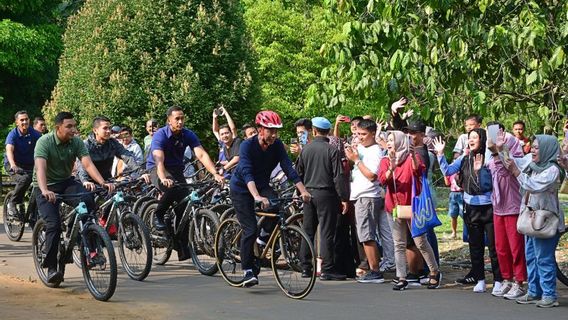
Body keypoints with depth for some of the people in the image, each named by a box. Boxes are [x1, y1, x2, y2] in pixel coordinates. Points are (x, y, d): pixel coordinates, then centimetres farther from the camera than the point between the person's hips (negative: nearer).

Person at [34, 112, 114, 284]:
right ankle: (51, 268, -10)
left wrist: (103, 183, -36)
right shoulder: (44, 142, -19)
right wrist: (44, 190, -51)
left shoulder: (77, 142, -7)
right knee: (53, 224, -21)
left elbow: (88, 164, -18)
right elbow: (40, 167, -33)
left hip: (67, 182, 3)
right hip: (47, 187, -3)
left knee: (88, 200, -28)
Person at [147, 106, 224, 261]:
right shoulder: (160, 135, -22)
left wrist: (215, 174, -36)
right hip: (157, 169, -5)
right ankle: (158, 215, -11)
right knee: (172, 188, -37)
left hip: (176, 169, 5)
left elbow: (201, 155, -21)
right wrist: (163, 179, -55)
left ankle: (183, 249, -2)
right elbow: (159, 159, -36)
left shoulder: (188, 135, -10)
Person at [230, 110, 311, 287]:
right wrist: (257, 197, -53)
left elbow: (289, 168, -18)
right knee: (250, 230, -14)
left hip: (262, 186, 4)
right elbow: (247, 173, -38)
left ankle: (264, 236, 2)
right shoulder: (247, 145, -26)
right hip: (242, 188, -4)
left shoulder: (277, 145, -13)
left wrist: (303, 191, -32)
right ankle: (248, 272, -2)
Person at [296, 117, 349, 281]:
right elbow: (338, 176, -13)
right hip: (326, 193, -5)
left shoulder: (306, 149, 3)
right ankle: (327, 269, -6)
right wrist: (343, 198, -8)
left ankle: (306, 268, 16)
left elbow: (298, 173, 10)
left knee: (308, 231, 12)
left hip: (309, 193, 5)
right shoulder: (332, 150, -10)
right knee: (326, 232, -4)